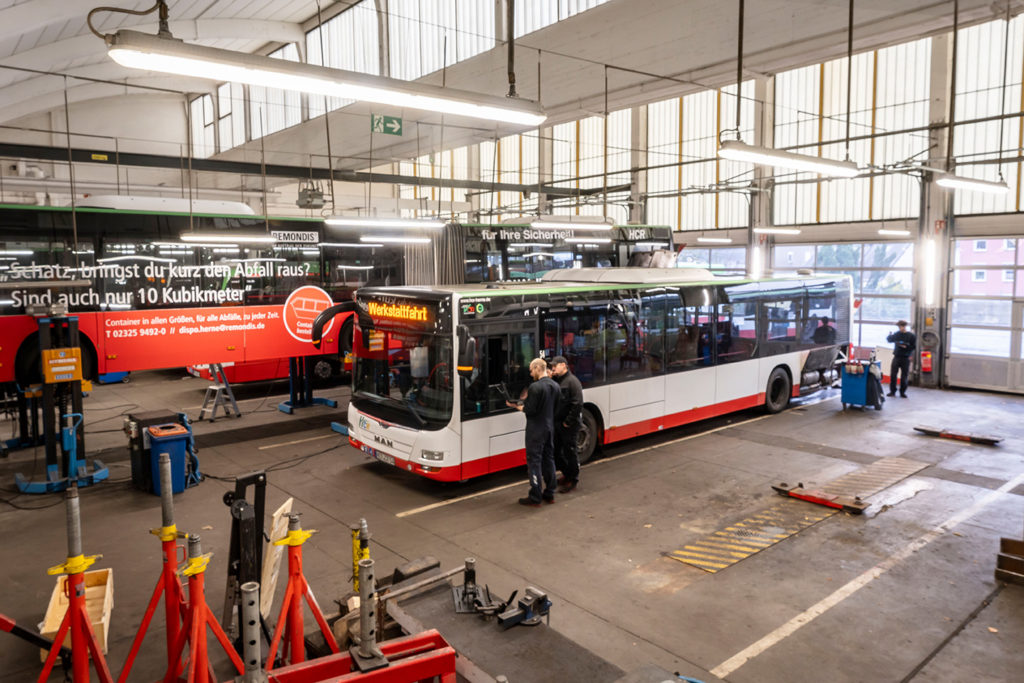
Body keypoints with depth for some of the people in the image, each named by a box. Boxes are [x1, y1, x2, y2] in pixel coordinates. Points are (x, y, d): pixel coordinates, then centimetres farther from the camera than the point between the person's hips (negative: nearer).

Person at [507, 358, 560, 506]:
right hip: (550, 428, 8)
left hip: (536, 431, -8)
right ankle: (549, 494, 23)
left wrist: (516, 406, -2)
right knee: (549, 459, 15)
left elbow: (529, 410, -20)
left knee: (534, 461, -1)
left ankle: (535, 498, 3)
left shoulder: (535, 387, -19)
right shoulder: (555, 386, 7)